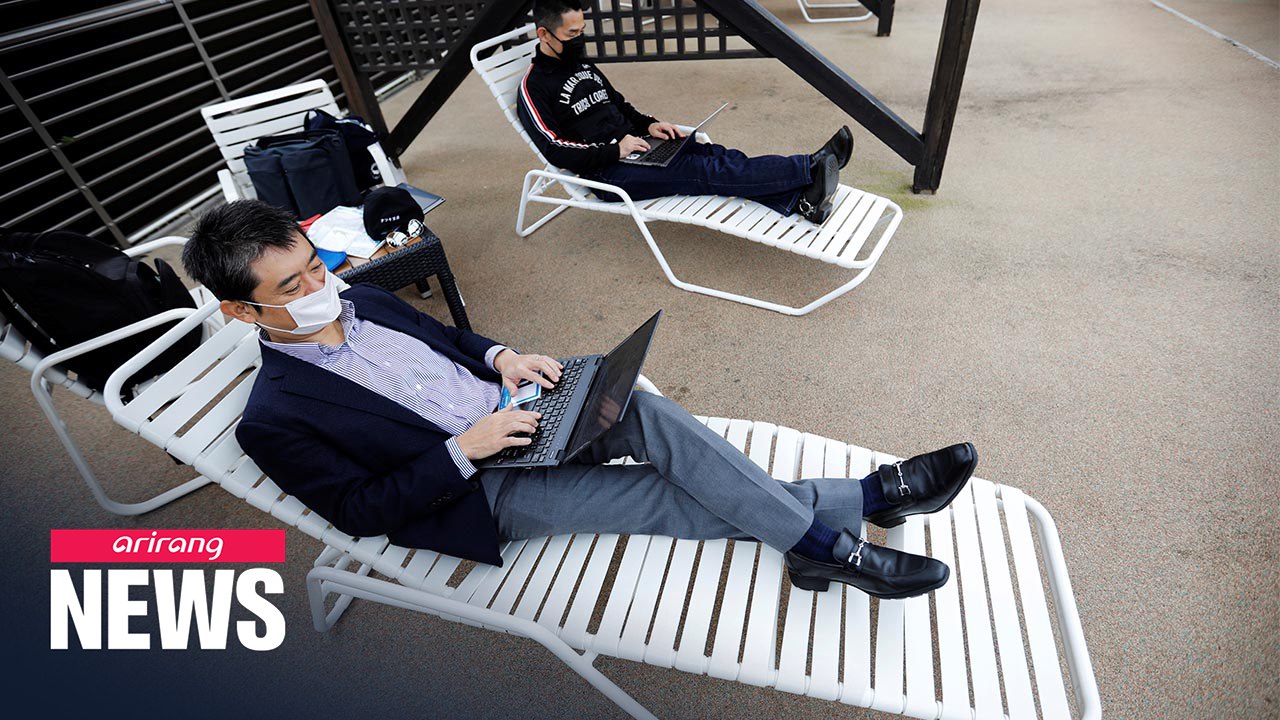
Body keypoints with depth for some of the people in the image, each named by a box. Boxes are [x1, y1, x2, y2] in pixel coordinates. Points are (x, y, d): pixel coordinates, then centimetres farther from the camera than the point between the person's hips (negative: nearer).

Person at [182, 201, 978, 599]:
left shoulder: (362, 300, 10)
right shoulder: (276, 417, -7)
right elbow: (360, 509, -10)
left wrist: (501, 357, -3)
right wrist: (463, 451, -21)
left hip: (512, 416, 6)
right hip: (488, 490, -5)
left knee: (647, 412, -22)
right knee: (673, 495, -18)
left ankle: (830, 533, -13)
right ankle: (859, 502, -5)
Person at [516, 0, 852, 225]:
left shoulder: (584, 67, 18)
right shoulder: (534, 88, -8)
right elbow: (555, 150, -16)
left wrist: (648, 125, 6)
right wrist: (615, 151, -19)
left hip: (630, 149, 8)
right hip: (606, 174, -8)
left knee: (714, 154, -15)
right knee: (702, 171, -23)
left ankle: (799, 201, -27)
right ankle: (810, 168, -28)